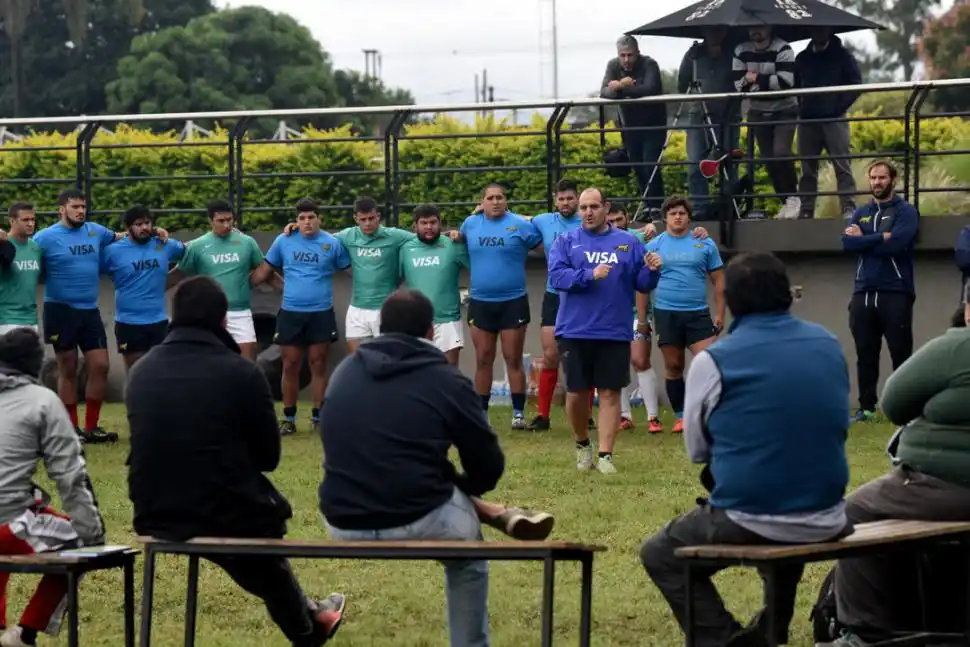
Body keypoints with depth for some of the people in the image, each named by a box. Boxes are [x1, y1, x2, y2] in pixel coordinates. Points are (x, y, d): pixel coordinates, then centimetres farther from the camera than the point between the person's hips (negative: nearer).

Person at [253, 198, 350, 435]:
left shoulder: (333, 243, -2)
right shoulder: (283, 241, 2)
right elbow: (265, 270, 7)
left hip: (321, 313, -1)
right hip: (290, 313, 1)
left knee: (318, 365, 5)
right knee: (290, 366, 5)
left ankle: (318, 417, 13)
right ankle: (289, 418, 13)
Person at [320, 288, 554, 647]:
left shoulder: (343, 372, 10)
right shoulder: (446, 379, -4)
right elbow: (488, 468, 3)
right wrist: (462, 486, 28)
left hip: (344, 526, 4)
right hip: (417, 525, -4)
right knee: (467, 558, 30)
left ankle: (499, 515, 36)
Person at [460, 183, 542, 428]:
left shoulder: (521, 225, -6)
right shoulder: (470, 224, 5)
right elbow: (461, 241, 25)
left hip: (513, 302, -3)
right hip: (480, 302, 3)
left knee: (513, 359, 1)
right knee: (483, 359, 8)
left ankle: (518, 412, 6)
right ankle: (481, 413, 14)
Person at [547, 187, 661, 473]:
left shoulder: (628, 243, 7)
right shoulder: (566, 242, 4)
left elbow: (642, 284, 6)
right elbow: (556, 276, -10)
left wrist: (651, 270, -15)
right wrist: (590, 275, -22)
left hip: (615, 333, 0)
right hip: (574, 331, 0)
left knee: (609, 393, 0)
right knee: (576, 393, 5)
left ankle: (605, 455, 4)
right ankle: (582, 444, 28)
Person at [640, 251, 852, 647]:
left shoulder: (714, 361, -10)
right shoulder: (828, 345, 3)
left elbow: (697, 450, 3)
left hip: (748, 524, -5)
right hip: (825, 524, 5)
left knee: (660, 555, 19)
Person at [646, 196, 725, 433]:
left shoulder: (705, 244, 5)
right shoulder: (654, 245, 5)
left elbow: (718, 281, 8)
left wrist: (720, 314, 2)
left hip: (698, 314, 0)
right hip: (666, 313, 0)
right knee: (673, 366, 6)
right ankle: (681, 416, 17)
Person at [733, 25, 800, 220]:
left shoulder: (782, 49, -14)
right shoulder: (741, 51, -3)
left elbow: (785, 81, -25)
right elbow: (739, 85, -9)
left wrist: (757, 79, -19)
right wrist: (769, 84, -18)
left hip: (784, 110, -4)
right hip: (758, 112, 4)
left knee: (781, 152, -20)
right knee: (769, 159, 1)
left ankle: (793, 197, -4)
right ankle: (787, 203, 12)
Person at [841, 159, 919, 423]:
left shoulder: (906, 212, 0)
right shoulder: (861, 213, 15)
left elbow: (896, 245, -16)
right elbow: (847, 242, -2)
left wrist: (863, 239, -4)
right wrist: (881, 238, -11)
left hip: (896, 294, -5)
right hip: (863, 294, 5)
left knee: (901, 355, -4)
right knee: (865, 355, 6)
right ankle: (867, 407, 11)